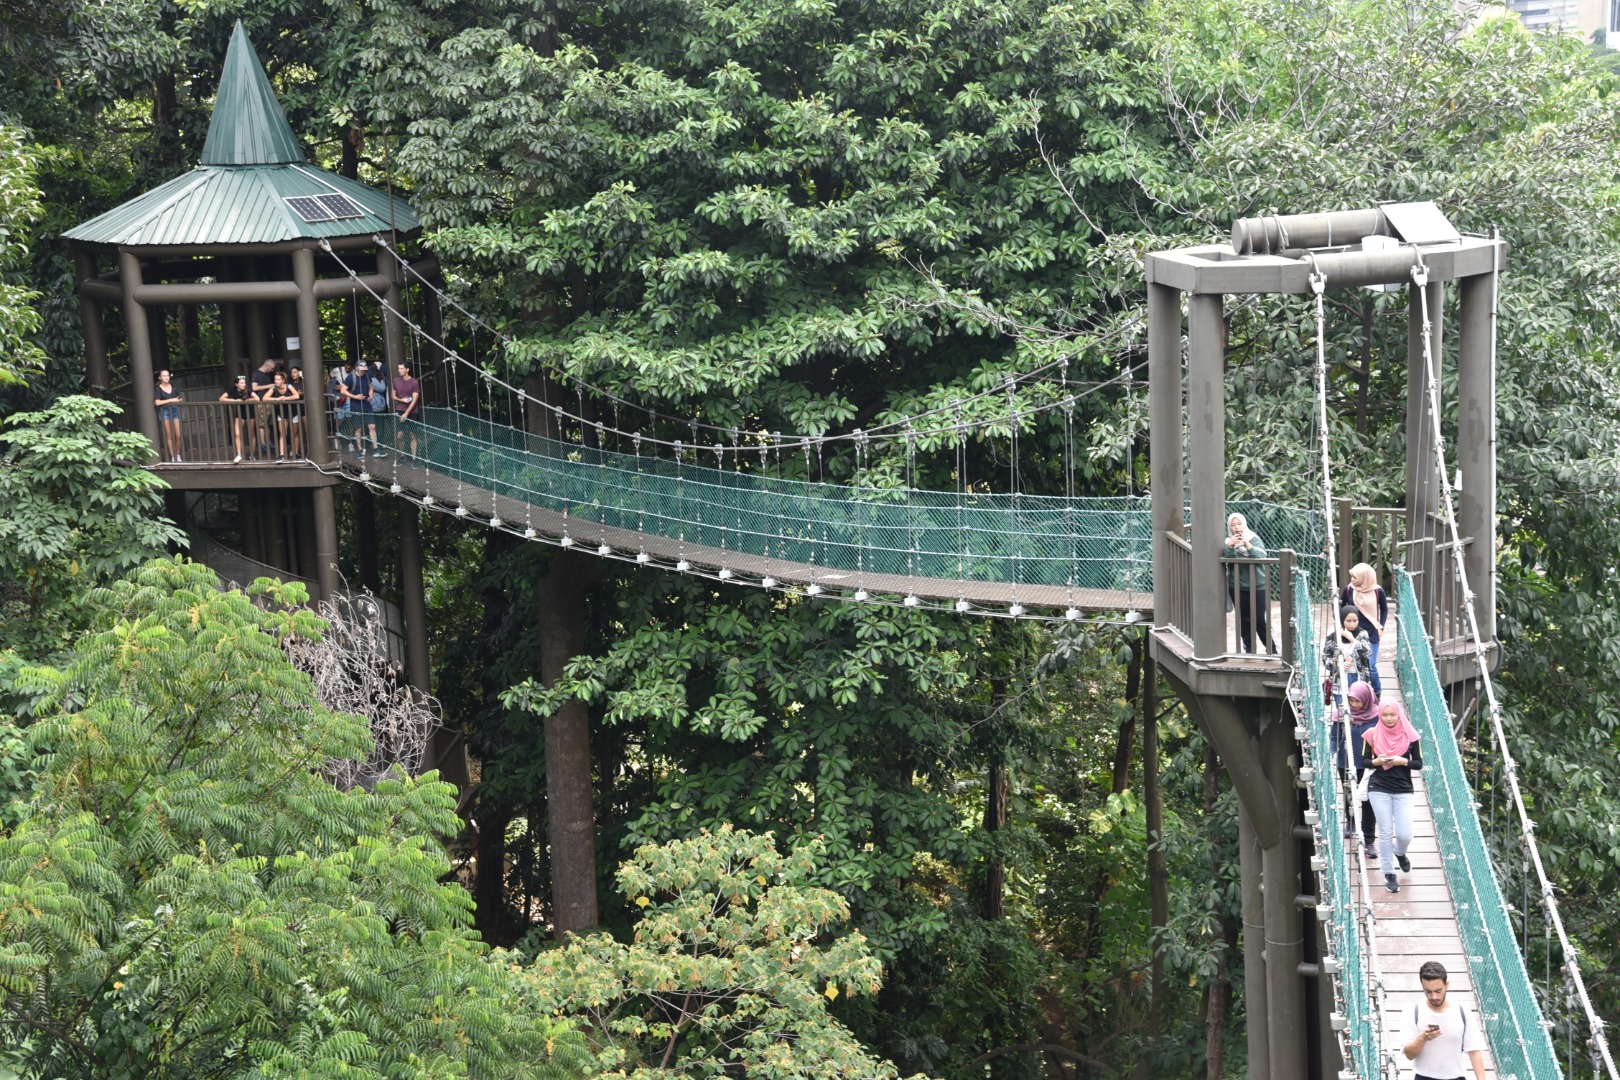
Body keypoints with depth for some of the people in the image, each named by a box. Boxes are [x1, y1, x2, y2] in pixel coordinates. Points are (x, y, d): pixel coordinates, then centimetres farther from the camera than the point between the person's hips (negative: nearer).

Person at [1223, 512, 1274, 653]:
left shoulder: (1254, 539, -2)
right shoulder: (1228, 541, 2)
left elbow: (1260, 557, -17)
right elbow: (1226, 558, -13)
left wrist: (1247, 544, -30)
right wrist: (1230, 546, -32)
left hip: (1257, 585, -2)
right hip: (1237, 586, 2)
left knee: (1260, 619, -4)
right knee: (1244, 619, 6)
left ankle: (1271, 648, 8)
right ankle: (1249, 648, 16)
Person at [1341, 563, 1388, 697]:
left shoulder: (1378, 591, -7)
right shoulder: (1348, 589, -6)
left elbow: (1384, 609, 9)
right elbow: (1340, 608, 6)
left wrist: (1381, 627, 2)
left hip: (1371, 635, -1)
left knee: (1371, 666, -4)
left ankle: (1378, 694, 15)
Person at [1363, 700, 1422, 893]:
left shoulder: (1409, 735, 0)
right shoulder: (1372, 735, 0)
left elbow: (1419, 763, 3)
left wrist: (1403, 761, -16)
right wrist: (1377, 762, -16)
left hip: (1403, 790, 0)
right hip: (1379, 789, 0)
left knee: (1404, 835, -3)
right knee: (1385, 833, 0)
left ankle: (1400, 853, 34)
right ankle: (1389, 874, 14)